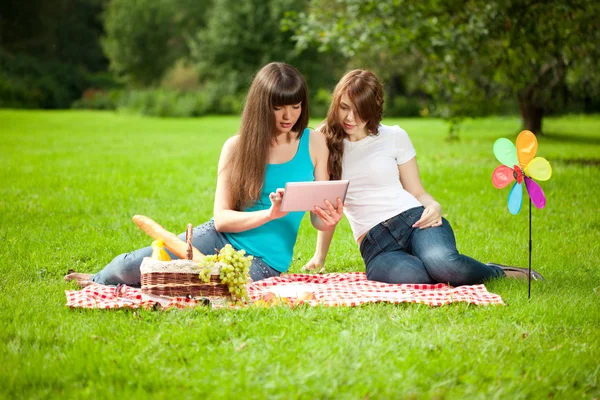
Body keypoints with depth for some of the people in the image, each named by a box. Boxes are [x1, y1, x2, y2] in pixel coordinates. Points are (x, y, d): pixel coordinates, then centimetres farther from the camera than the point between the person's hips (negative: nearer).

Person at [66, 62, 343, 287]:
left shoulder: (314, 143, -2)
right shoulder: (237, 147, -2)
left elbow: (318, 219, 2)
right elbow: (221, 218, -8)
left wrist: (329, 220, -22)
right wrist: (269, 214, -24)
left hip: (261, 263, -1)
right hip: (221, 239, 1)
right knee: (132, 266, -17)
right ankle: (101, 279, 22)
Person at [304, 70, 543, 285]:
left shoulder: (394, 137, 9)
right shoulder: (327, 143, 11)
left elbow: (417, 192, 13)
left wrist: (433, 206, -10)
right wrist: (319, 257, 16)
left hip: (413, 219, 0)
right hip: (375, 244, 0)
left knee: (442, 262, -36)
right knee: (410, 276, -38)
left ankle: (499, 273, -4)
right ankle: (453, 272, -6)